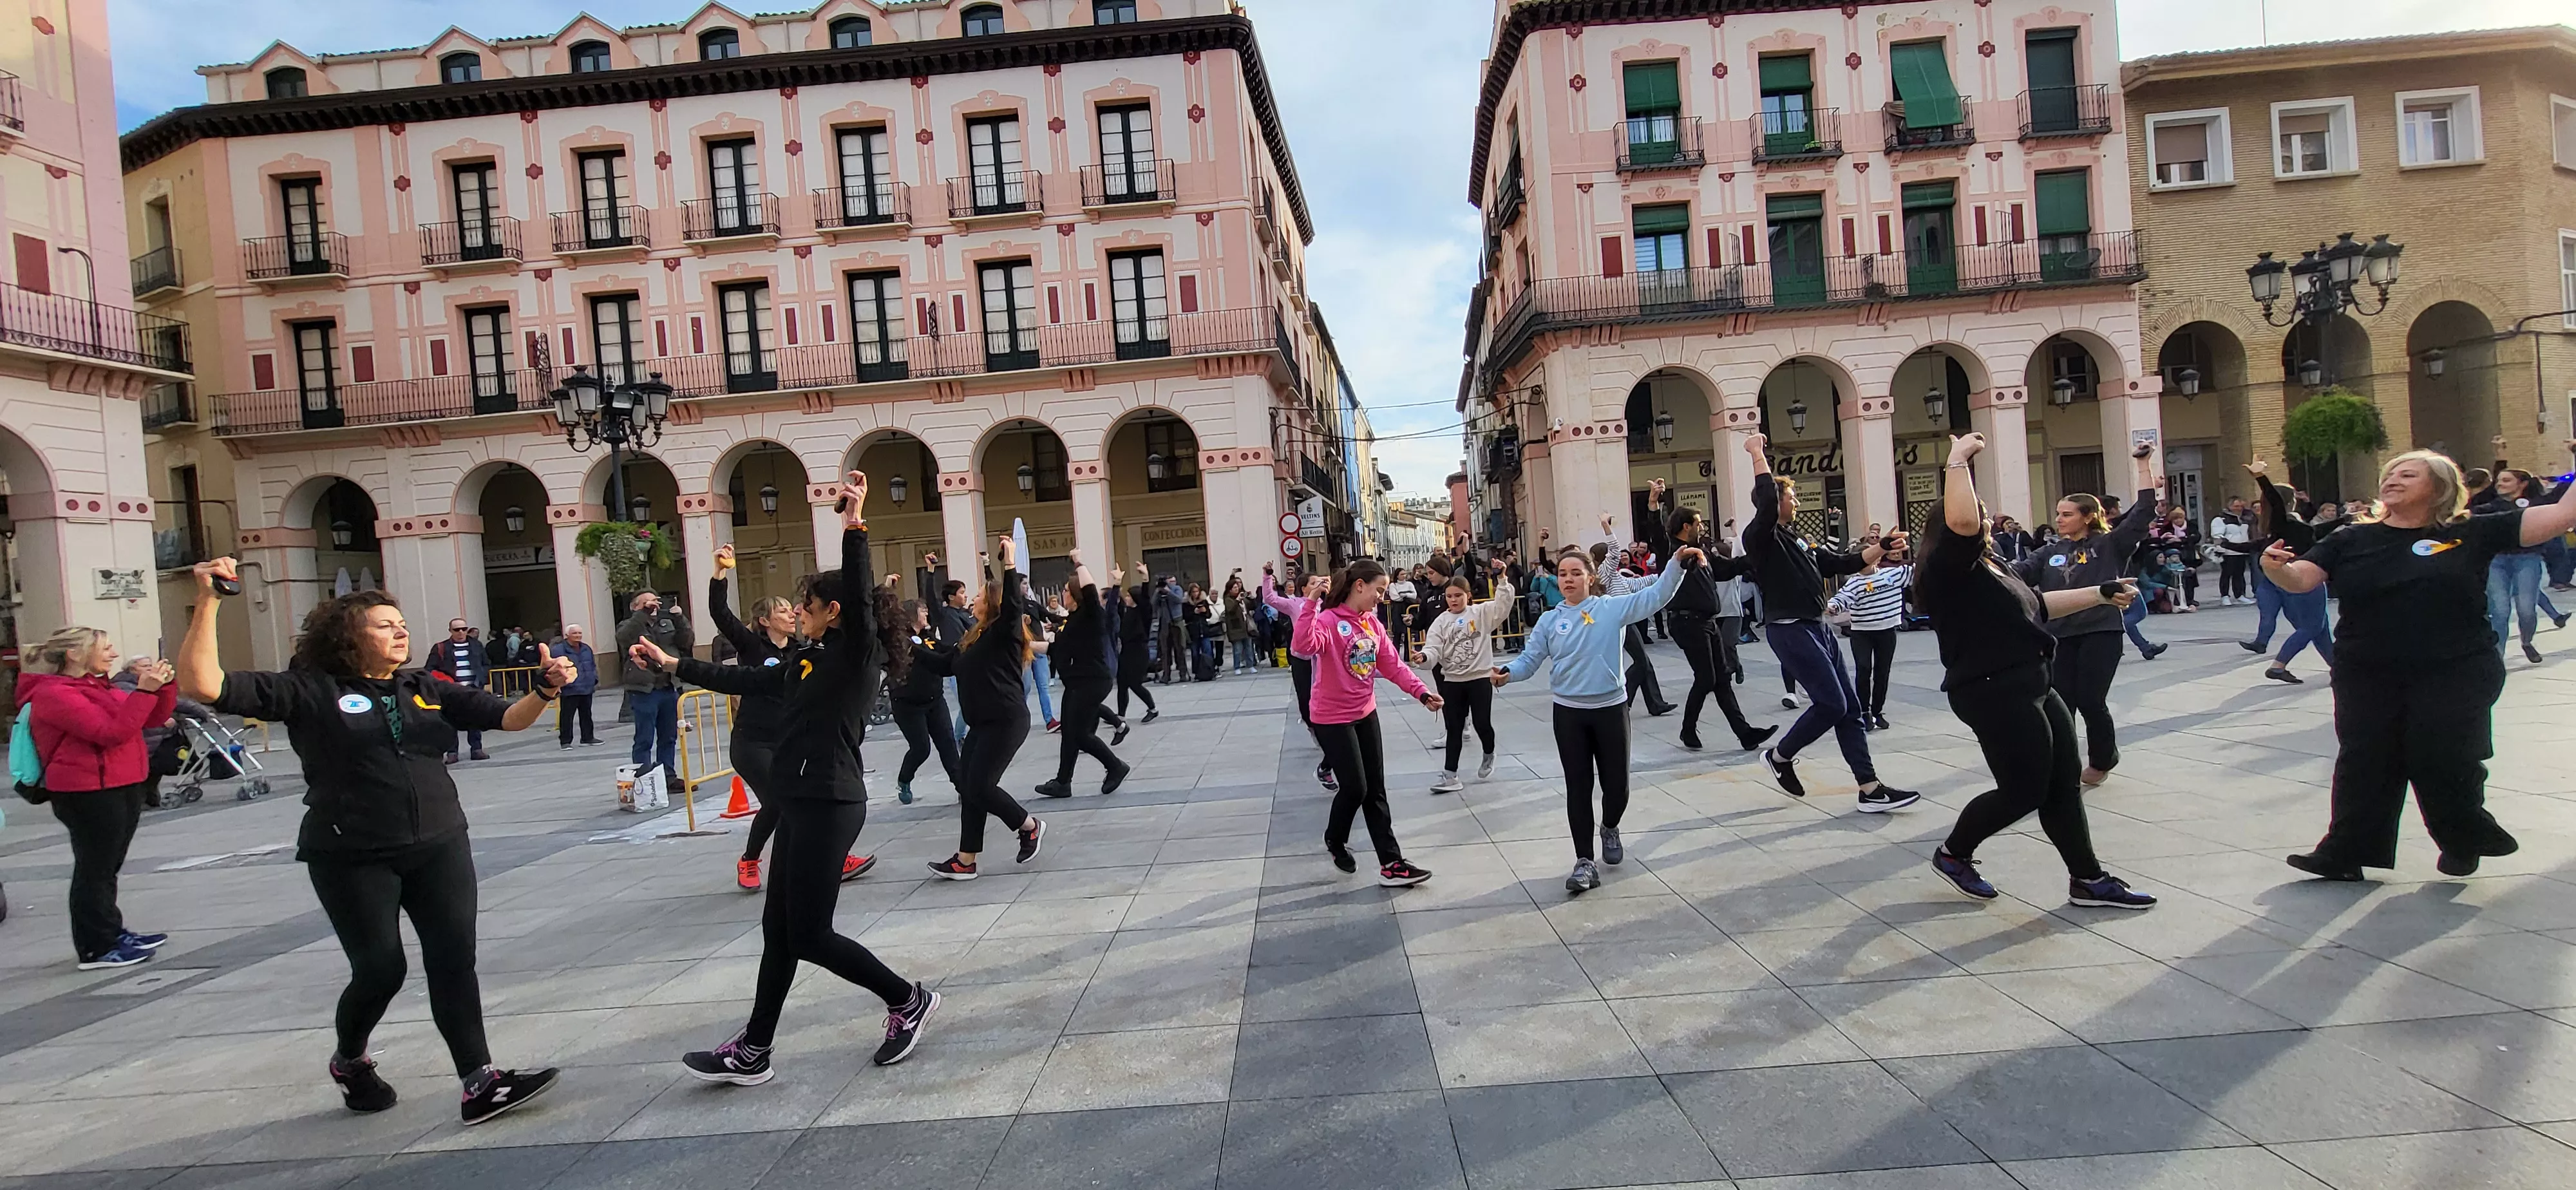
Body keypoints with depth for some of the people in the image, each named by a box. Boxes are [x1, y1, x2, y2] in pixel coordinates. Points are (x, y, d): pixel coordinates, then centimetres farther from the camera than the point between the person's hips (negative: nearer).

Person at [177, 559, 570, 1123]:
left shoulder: (428, 689, 8)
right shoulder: (309, 691, -3)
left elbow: (507, 717, 4)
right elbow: (203, 685, -10)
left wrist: (545, 689, -17)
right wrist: (207, 602, -17)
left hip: (440, 848, 3)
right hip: (352, 859, -3)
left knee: (454, 962, -2)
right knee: (380, 970, 3)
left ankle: (479, 1083, 0)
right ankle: (349, 1061, 35)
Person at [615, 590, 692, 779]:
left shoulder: (667, 624, 14)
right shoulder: (628, 626, 2)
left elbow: (688, 642, 5)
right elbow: (623, 637, -21)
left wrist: (680, 619, -7)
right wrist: (644, 613, -23)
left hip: (670, 689, 5)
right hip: (644, 691, -5)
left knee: (669, 738, 12)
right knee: (644, 740, -2)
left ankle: (669, 776, 21)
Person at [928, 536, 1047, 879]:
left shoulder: (1005, 631, -9)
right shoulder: (978, 637, 16)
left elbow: (1013, 603, -29)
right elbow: (950, 664, 32)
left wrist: (1008, 562, -30)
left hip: (1006, 721, -9)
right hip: (983, 723, 9)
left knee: (979, 787, -12)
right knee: (968, 787, 5)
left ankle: (1030, 826, 9)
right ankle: (966, 860, 8)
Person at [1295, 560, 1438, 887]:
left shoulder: (1373, 623, 4)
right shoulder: (1329, 620, -19)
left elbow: (1393, 665, 5)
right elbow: (1305, 644, -40)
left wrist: (1421, 691, -6)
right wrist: (1312, 603, -46)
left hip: (1366, 714, 8)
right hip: (1333, 718, -7)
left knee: (1375, 790, 8)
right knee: (1355, 788, -2)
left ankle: (1391, 864, 11)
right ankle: (1335, 841, 28)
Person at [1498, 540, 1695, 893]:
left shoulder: (1613, 608, -2)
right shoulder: (1549, 620, 3)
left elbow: (1655, 596, -8)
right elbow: (1530, 659, 3)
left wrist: (1679, 563, -20)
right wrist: (1509, 672, -17)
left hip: (1611, 708, 0)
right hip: (1568, 712, 1)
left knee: (1617, 784, 6)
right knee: (1578, 787, 1)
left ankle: (1610, 829, 40)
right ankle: (1584, 862, 8)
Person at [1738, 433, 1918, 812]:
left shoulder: (1797, 540, 20)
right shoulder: (1761, 536, -8)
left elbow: (1841, 563, 22)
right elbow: (1767, 499, -26)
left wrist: (1880, 548, 10)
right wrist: (1757, 454, -18)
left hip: (1817, 629, 10)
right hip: (1790, 632, -10)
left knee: (1850, 708, 5)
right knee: (1832, 704, -13)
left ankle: (1870, 788, 6)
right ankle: (1780, 756, 8)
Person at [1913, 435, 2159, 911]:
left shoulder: (1989, 566, 18)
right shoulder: (1948, 569, -16)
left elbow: (2036, 605, 30)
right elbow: (1961, 522, -36)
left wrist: (2099, 595, 31)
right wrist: (1958, 459, -28)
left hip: (2030, 687, 11)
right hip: (1995, 694, -11)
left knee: (2064, 783, 13)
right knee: (2023, 792, -2)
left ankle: (2088, 880, 22)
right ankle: (1952, 855, 17)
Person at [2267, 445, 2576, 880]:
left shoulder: (2473, 534, 2)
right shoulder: (2352, 541, 5)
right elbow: (2301, 578, -6)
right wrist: (2277, 569, -28)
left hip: (2455, 675, -1)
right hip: (2366, 678, 2)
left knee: (2443, 760, 3)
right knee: (2365, 763, 4)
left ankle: (2464, 840, 30)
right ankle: (2346, 852, 12)